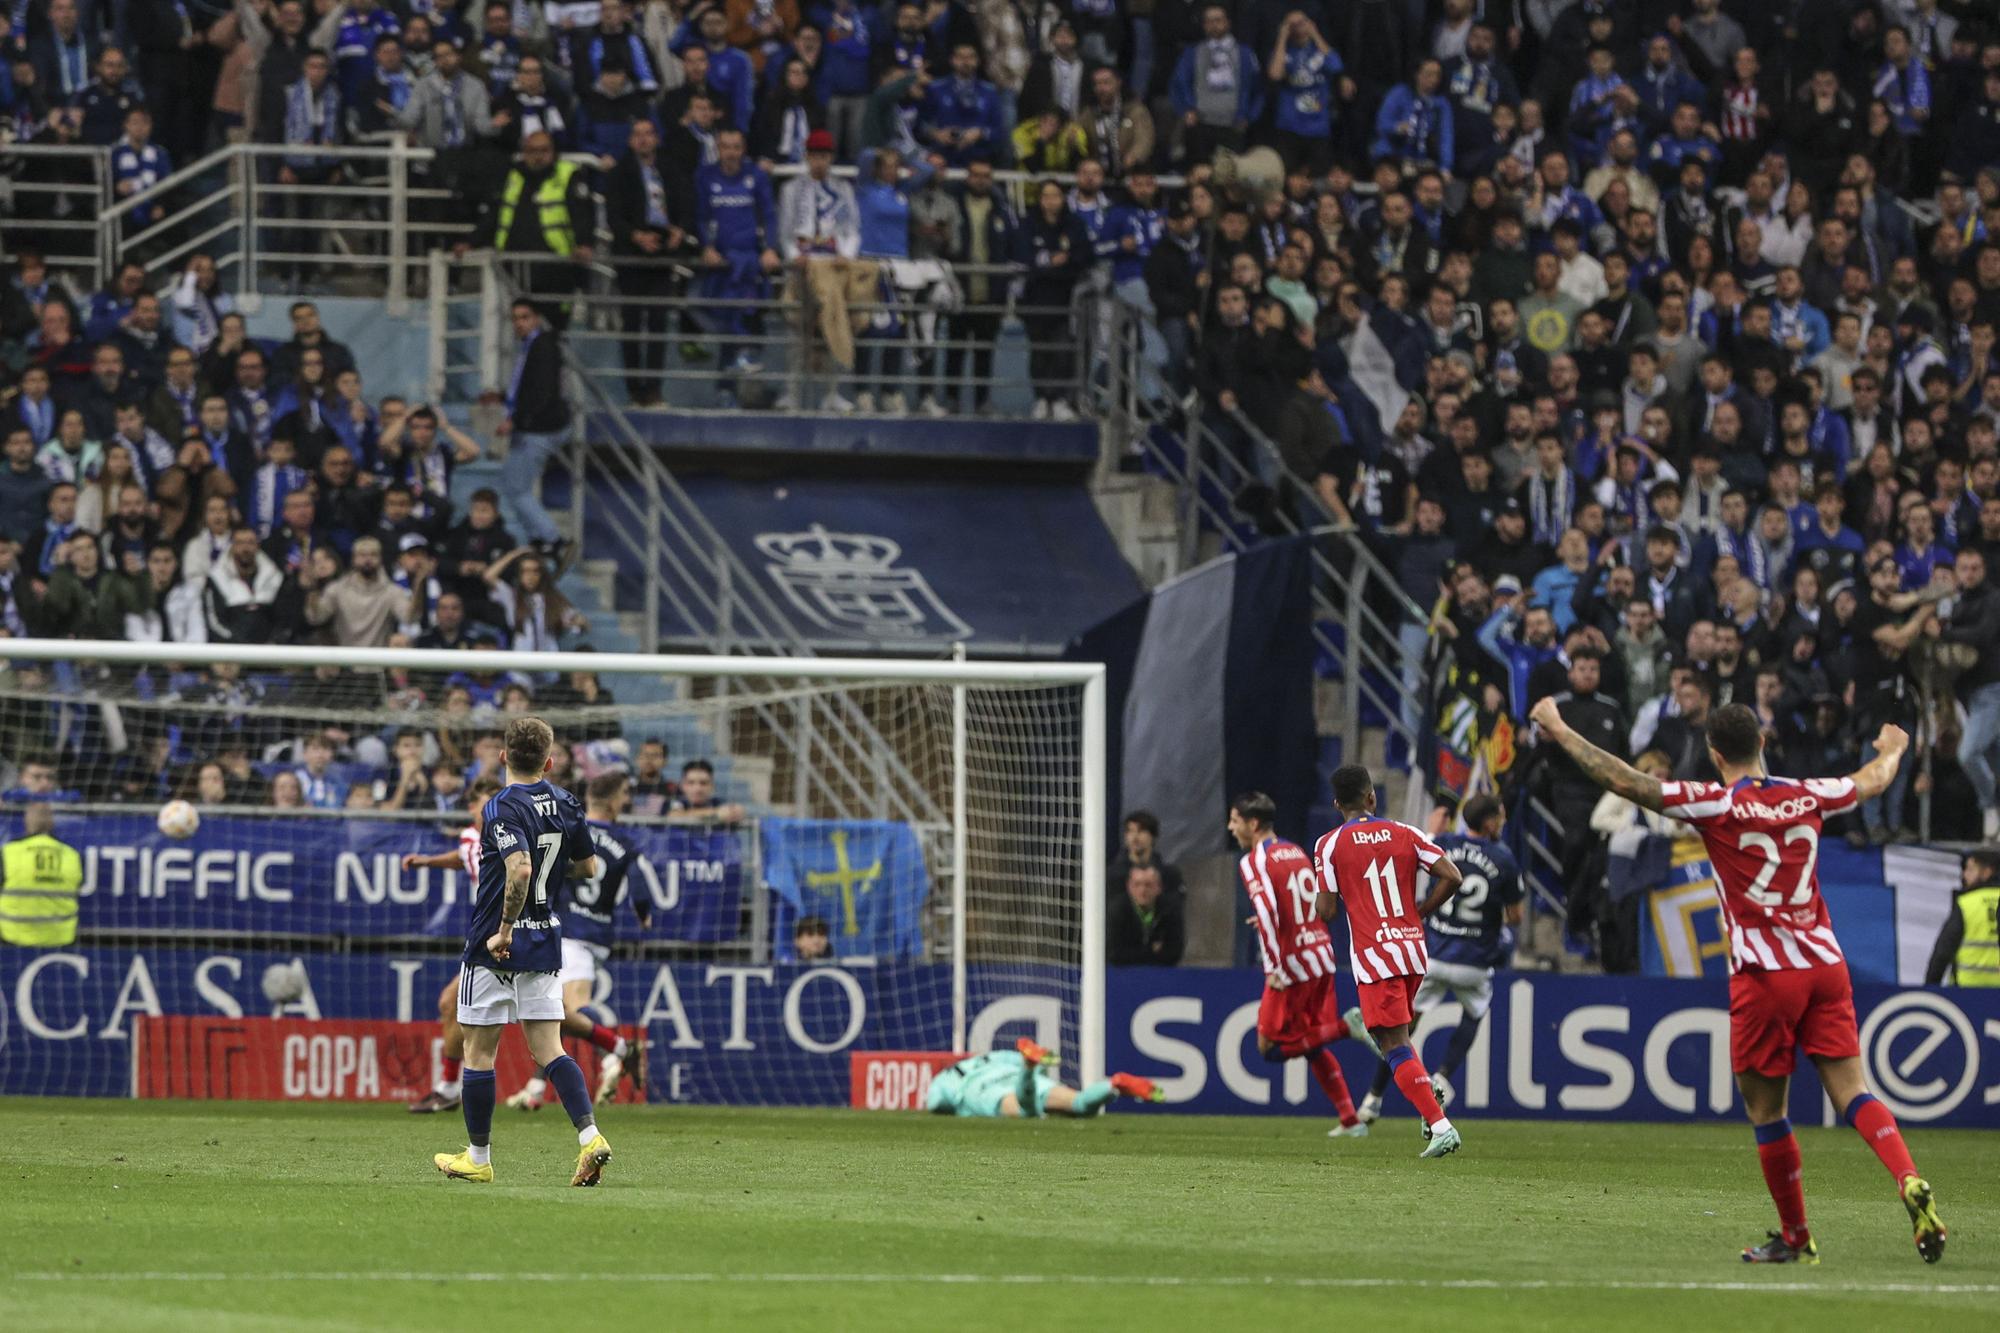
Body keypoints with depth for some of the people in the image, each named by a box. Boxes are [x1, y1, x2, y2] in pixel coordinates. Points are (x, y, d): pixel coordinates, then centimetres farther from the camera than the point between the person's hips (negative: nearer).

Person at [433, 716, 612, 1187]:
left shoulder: (504, 807, -17)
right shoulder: (565, 804, 4)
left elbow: (519, 869, -32)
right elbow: (588, 866, 16)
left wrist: (505, 929, -23)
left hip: (495, 947, -6)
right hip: (546, 944, 6)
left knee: (479, 1052, 6)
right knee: (549, 1050, 5)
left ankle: (478, 1157, 13)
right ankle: (589, 1136, -14)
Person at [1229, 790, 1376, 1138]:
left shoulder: (1254, 862, -11)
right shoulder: (1297, 853, 13)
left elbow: (1266, 912, -24)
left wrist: (1273, 968, -24)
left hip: (1292, 965, -8)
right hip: (1323, 957, 8)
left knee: (1273, 1047, 1)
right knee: (1314, 1046, 18)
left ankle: (1347, 1026, -14)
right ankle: (1350, 1121, 13)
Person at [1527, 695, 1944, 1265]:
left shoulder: (1717, 805, -7)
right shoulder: (1807, 796, 8)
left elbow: (1625, 781, -9)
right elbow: (1872, 780, 29)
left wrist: (1559, 731, 0)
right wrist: (1893, 748, 51)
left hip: (1765, 976, -4)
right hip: (1826, 963, 4)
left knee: (1766, 1110, 7)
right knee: (1851, 1090, 1)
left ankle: (1796, 1238, 13)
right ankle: (1910, 1181, -23)